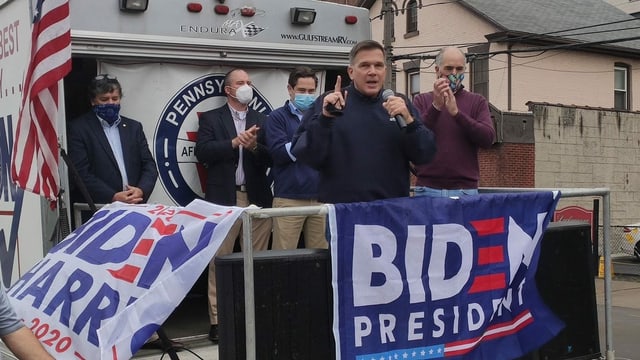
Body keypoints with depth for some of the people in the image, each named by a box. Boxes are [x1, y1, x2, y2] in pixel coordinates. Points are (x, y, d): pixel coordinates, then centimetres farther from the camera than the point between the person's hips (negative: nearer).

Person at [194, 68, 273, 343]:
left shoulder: (262, 120, 15)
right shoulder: (210, 118, 8)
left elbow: (271, 158, 6)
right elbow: (202, 152, -7)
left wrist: (254, 146, -12)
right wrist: (235, 142, -15)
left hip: (256, 199, 2)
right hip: (224, 199, -2)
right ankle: (217, 320, 2)